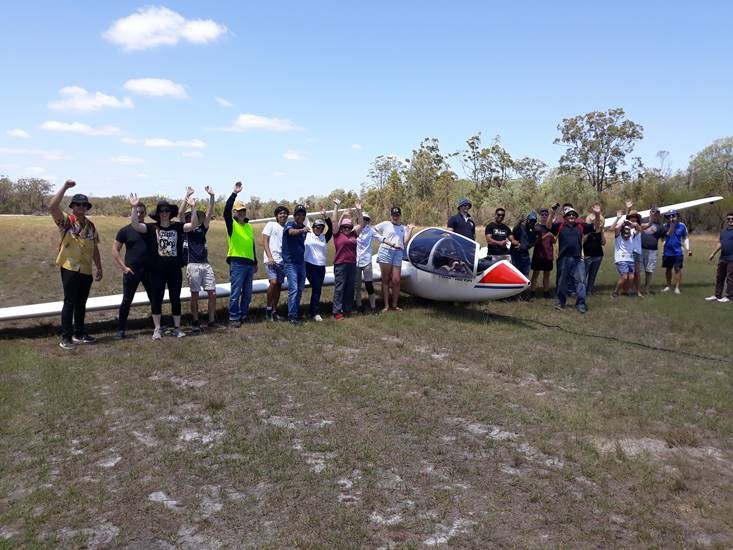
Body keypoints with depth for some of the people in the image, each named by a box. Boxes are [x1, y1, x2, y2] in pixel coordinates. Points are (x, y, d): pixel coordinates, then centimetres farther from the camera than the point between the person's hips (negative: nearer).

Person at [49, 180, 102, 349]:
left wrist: (99, 268, 15)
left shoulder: (90, 225, 11)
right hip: (70, 268, -5)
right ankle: (65, 337, 4)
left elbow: (94, 248, 16)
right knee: (69, 302, -4)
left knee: (81, 303, 13)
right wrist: (65, 187, -23)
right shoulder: (66, 221, -5)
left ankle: (79, 334, 24)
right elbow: (52, 207, -24)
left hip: (86, 270, 5)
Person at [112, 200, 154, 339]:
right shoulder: (125, 230, -1)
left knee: (155, 299, 7)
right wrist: (123, 267, -8)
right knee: (126, 301, 3)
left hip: (149, 271, 2)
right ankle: (120, 329, 13)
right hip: (131, 271, -2)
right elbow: (115, 250, 1)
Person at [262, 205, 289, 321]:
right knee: (273, 282, -19)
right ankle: (269, 308, -5)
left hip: (282, 261, 5)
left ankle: (274, 310, 13)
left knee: (279, 285, 4)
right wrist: (270, 257, -13)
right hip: (271, 260, -5)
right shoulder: (271, 225, 4)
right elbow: (264, 241, -2)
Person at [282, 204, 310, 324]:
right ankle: (292, 315, -6)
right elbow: (291, 232, -35)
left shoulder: (304, 228, 10)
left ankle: (297, 312, 27)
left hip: (301, 262, 7)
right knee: (293, 289, -12)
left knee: (300, 289, 13)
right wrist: (302, 230, -52)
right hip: (290, 262, -7)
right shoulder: (290, 224, -9)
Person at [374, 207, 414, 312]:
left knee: (396, 280, 1)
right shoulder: (385, 224, 6)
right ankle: (386, 305, 6)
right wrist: (383, 239, -4)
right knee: (385, 280, 2)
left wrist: (410, 230, -1)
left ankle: (394, 305, 15)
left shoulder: (403, 228, 16)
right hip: (385, 252, -3)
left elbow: (405, 241, 6)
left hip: (398, 253, 3)